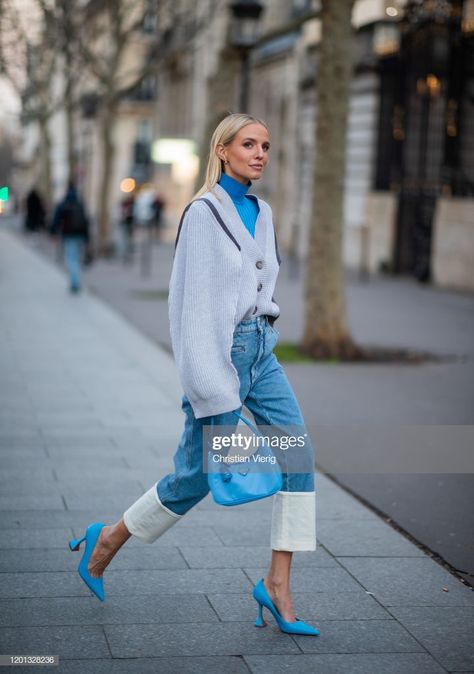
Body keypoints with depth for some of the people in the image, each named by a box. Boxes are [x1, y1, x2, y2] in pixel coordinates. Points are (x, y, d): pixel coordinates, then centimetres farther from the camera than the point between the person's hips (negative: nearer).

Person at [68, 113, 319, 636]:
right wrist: (209, 384, -19)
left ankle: (276, 585, 1)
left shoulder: (260, 213, 11)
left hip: (260, 347, 7)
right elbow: (196, 299, -16)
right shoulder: (203, 213, -11)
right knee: (198, 474, 1)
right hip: (222, 351, -7)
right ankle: (107, 539, 23)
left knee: (299, 452, -5)